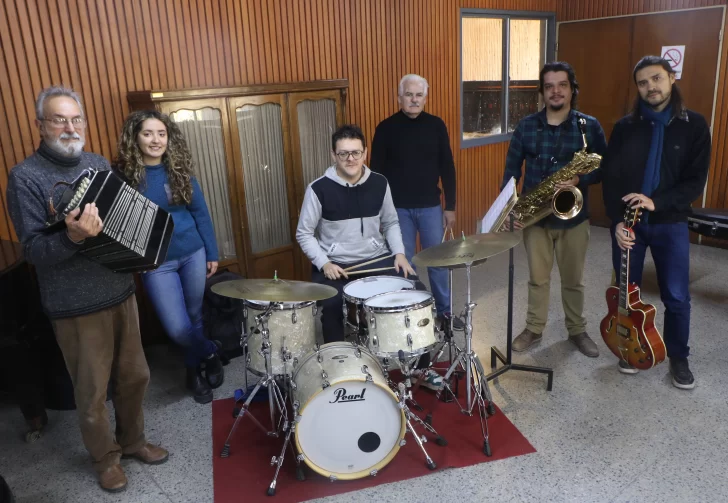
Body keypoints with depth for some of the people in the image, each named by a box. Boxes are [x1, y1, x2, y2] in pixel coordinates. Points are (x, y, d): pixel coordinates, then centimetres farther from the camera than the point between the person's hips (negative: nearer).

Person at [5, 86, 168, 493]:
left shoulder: (99, 164, 6)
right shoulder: (25, 177, -12)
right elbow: (34, 251, -16)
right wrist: (73, 236, -34)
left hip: (121, 292, 6)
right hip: (77, 307, -5)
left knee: (135, 375, 17)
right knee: (93, 392, 9)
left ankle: (133, 440, 39)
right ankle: (106, 457, 33)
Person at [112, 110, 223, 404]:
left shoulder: (180, 169, -1)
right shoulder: (123, 174, -8)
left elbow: (200, 212, 4)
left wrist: (212, 253, 4)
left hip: (193, 253, 2)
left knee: (194, 317, 14)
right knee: (177, 328, -8)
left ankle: (194, 369, 37)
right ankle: (210, 354, 22)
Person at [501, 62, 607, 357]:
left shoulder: (589, 126, -3)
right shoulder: (526, 126, 0)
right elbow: (512, 168, 2)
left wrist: (580, 180, -21)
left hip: (573, 216, -1)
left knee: (573, 280, 12)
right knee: (537, 278, 12)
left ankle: (577, 330, 31)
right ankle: (534, 329, 28)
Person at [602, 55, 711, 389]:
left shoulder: (694, 125, -2)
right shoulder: (624, 127, 1)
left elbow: (696, 181, -6)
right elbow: (610, 177, -3)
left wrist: (657, 202, -22)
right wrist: (617, 220, -16)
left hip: (670, 223, -1)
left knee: (677, 297, 4)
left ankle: (678, 358, 26)